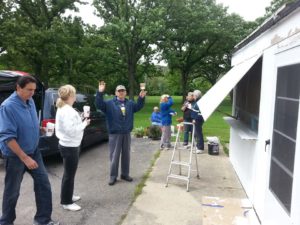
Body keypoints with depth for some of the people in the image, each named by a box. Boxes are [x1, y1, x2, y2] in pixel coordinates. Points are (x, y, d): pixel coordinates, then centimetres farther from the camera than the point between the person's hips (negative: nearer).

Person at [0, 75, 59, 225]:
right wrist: (25, 158, -26)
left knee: (43, 183, 6)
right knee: (12, 191, 10)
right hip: (15, 155, -6)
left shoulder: (30, 102, 0)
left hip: (33, 151, 7)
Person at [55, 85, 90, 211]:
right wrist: (84, 123, -15)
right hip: (70, 146, -11)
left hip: (66, 145, 11)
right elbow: (71, 130, -27)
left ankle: (67, 196, 37)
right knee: (69, 174, 2)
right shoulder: (68, 111, -23)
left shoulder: (62, 109, 9)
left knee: (69, 173, 22)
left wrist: (81, 121, 4)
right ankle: (66, 202, 14)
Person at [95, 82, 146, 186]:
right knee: (114, 156, 0)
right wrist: (100, 93, -28)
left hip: (126, 133, 4)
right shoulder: (110, 103, -4)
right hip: (114, 134, -4)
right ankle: (113, 176, 10)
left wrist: (141, 98, -11)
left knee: (126, 155, 13)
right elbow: (99, 105, -14)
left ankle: (125, 174, 26)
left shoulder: (130, 103, 12)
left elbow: (138, 106, 7)